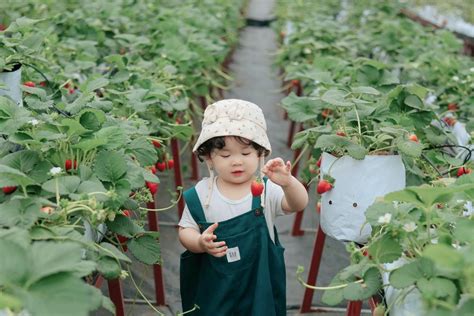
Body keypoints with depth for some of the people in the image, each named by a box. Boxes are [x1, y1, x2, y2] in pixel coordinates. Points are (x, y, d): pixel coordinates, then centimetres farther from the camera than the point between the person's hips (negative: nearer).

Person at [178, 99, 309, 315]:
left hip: (258, 283, 0)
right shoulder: (201, 194, -9)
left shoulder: (266, 189, -12)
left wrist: (287, 182, -48)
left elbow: (298, 204, -27)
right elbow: (186, 230, -2)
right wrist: (200, 243, -24)